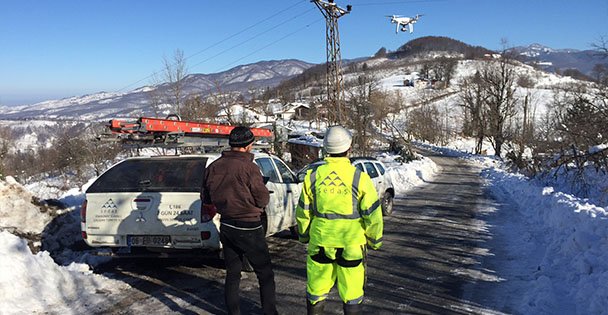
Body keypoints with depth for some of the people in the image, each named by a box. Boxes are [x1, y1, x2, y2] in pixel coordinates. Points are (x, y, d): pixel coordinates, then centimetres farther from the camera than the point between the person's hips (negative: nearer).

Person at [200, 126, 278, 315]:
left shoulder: (214, 167, 0)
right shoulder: (249, 168, -19)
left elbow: (206, 199, 9)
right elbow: (263, 199, -12)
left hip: (226, 226, 6)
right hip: (248, 228, -6)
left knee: (232, 273, 17)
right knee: (265, 274, 8)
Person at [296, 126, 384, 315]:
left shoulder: (313, 176, -3)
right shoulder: (359, 178, -10)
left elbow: (303, 213, 3)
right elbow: (372, 215, -6)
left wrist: (304, 236, 19)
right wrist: (375, 240, 9)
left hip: (320, 244, 2)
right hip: (351, 246, -2)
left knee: (316, 292, 16)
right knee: (352, 293, 11)